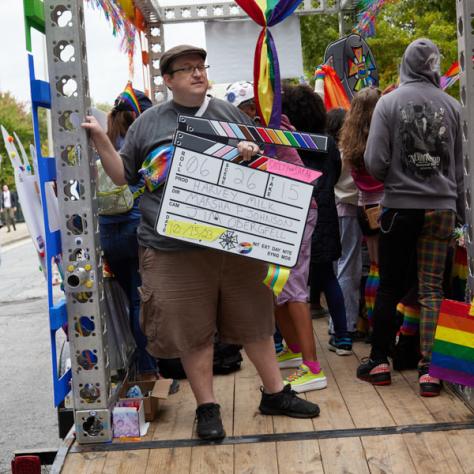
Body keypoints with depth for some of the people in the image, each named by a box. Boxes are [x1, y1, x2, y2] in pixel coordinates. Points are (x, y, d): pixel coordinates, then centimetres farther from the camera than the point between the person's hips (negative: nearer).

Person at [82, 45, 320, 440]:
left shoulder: (232, 114, 11)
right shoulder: (148, 123, 7)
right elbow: (123, 176, 10)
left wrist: (252, 155, -5)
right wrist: (100, 140, -3)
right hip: (176, 250, -1)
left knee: (255, 321, 12)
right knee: (192, 331, 5)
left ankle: (275, 393, 28)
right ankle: (207, 407, 20)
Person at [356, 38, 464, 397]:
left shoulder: (389, 103, -5)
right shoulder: (452, 106, 2)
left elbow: (375, 163, -9)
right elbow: (460, 166, 8)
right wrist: (459, 211, 18)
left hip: (400, 206, -1)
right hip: (442, 208, 1)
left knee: (390, 287, 11)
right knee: (432, 290, 6)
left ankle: (379, 362, 19)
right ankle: (429, 370, 5)